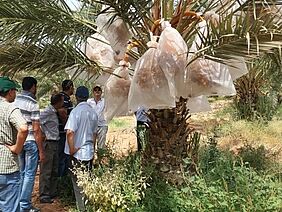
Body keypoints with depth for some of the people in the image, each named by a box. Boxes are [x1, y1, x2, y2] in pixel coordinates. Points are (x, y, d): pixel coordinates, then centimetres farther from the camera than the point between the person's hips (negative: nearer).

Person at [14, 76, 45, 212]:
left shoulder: (15, 100, 5)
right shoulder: (33, 103, -14)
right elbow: (36, 129, -16)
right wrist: (41, 151, -11)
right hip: (30, 141, -7)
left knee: (20, 173, 18)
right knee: (29, 175, 3)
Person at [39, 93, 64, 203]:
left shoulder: (54, 112, 13)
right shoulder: (47, 112, -15)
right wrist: (43, 135, -16)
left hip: (55, 144, 9)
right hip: (48, 144, -9)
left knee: (55, 170, 15)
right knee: (46, 171, -3)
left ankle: (52, 192, 26)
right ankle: (44, 196, 4)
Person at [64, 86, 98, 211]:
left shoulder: (76, 111, -15)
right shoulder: (93, 112, 6)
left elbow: (70, 132, -25)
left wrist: (72, 149, -15)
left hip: (78, 153, -6)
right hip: (89, 152, 6)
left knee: (78, 183, 5)